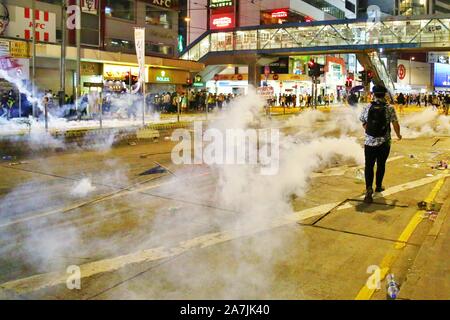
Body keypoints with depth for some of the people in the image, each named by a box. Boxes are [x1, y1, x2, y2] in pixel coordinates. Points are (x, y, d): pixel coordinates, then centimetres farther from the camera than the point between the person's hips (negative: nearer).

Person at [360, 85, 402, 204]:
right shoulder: (389, 108, -7)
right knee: (381, 165, 17)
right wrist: (398, 135, 13)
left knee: (369, 166, 3)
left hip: (369, 142, 0)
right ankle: (378, 186, 31)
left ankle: (369, 188, -16)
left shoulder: (367, 108, -2)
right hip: (384, 143, 0)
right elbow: (395, 124, -6)